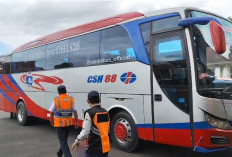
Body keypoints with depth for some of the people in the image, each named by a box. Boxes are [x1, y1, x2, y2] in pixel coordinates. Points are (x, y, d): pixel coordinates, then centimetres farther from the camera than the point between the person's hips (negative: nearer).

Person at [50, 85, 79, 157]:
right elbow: (75, 112, -4)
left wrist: (51, 120, 16)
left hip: (59, 124, -4)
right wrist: (76, 122, 3)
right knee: (64, 139, 22)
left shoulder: (56, 100, -10)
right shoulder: (71, 99, -3)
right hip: (69, 123, 4)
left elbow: (52, 112, 0)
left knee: (63, 141, 1)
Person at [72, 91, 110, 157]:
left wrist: (77, 141, -4)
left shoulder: (90, 113, -16)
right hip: (105, 147, 6)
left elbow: (85, 131, -18)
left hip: (93, 149, -6)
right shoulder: (105, 112, 5)